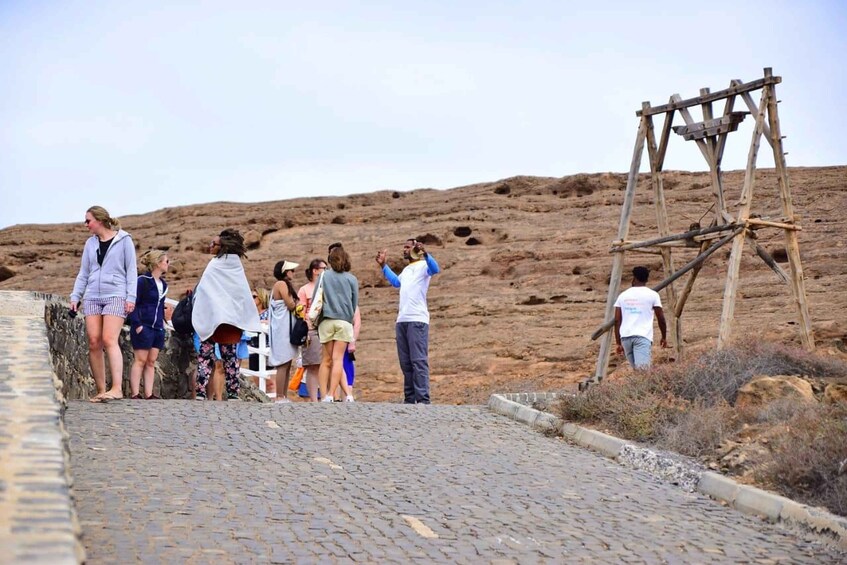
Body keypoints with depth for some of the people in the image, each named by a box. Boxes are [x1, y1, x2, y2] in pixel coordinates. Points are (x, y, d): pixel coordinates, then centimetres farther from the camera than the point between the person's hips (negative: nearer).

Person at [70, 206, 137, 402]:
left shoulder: (124, 240, 2)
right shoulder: (90, 243, 15)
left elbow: (131, 270, 0)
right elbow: (83, 273, 18)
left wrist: (131, 297, -8)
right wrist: (75, 297, 9)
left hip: (115, 295, -5)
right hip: (92, 297, 5)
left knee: (109, 340, -18)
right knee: (94, 343, -4)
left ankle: (117, 388, -23)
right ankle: (100, 390, 0)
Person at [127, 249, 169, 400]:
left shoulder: (163, 284, 16)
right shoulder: (142, 281, -9)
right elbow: (133, 304, -11)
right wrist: (137, 324, -17)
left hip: (158, 328, 8)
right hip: (143, 327, -8)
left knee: (151, 362, 7)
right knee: (140, 360, -6)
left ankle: (149, 394, 8)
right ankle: (135, 394, -5)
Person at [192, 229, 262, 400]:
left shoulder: (215, 265, -8)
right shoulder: (237, 266, 6)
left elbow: (202, 290, -6)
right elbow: (246, 295, 10)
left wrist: (197, 316, 1)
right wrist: (246, 320, 14)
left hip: (213, 317, -5)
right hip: (234, 319, 5)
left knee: (206, 354, -1)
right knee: (230, 356, 8)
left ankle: (201, 393, -10)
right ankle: (233, 394, 3)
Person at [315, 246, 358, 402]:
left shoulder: (324, 276, 6)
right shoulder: (352, 279, 7)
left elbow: (314, 300, 7)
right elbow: (355, 303, 11)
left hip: (326, 320, 0)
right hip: (344, 321, 0)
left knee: (326, 360, 4)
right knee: (338, 359, -2)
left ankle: (324, 396, -1)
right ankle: (330, 395, -12)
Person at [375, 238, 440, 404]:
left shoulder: (424, 265, -2)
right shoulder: (406, 269, 23)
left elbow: (435, 269, -25)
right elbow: (396, 282, 41)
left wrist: (425, 254, -40)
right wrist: (383, 265, 38)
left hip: (417, 320, -9)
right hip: (402, 320, 9)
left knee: (419, 361, -13)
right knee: (405, 363, 7)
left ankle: (423, 400, -16)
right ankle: (409, 399, 11)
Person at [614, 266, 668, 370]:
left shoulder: (623, 295, 14)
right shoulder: (652, 295, 6)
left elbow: (617, 321, 10)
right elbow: (661, 319, 8)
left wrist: (619, 343, 15)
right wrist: (664, 337, 23)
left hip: (625, 337, 4)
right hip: (643, 337, -4)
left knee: (636, 369, 16)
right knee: (642, 370, -15)